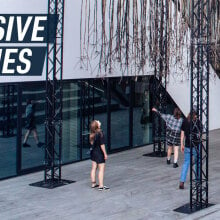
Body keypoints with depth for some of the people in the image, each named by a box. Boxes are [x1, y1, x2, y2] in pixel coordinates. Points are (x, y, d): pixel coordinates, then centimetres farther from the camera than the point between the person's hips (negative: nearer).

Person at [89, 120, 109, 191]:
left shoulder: (92, 134, 1)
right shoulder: (100, 133, -19)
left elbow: (91, 143, 6)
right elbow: (102, 145, -18)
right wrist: (105, 154, -12)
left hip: (93, 152, 7)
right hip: (99, 153, -7)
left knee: (94, 168, 15)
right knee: (101, 169, -2)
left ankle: (93, 183, 23)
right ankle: (101, 186, -3)